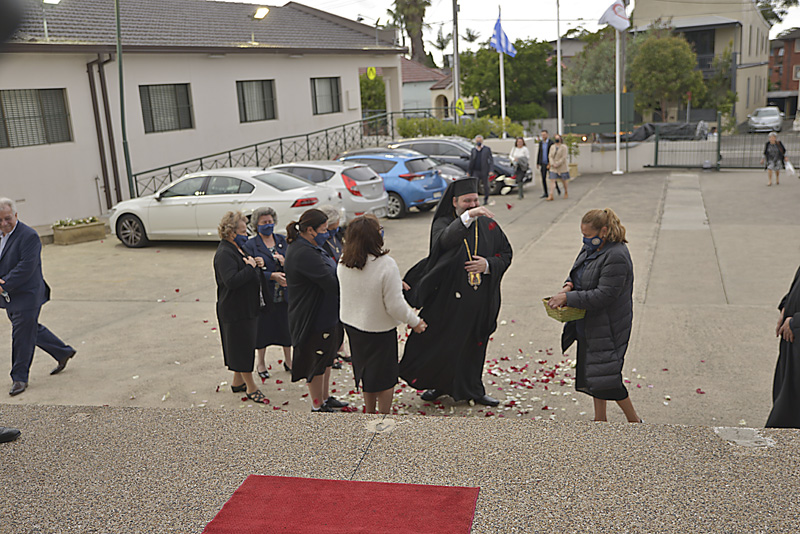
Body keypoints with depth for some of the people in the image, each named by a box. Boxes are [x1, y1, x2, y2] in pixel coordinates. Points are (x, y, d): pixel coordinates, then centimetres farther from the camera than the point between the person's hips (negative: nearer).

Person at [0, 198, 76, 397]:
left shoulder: (29, 236, -17)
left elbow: (26, 267, -23)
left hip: (26, 296, -8)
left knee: (22, 337, -1)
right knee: (33, 330, 19)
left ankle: (19, 378, 11)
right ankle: (63, 352, 36)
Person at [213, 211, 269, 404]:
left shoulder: (238, 248, 12)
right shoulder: (224, 254, -19)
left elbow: (245, 274, 24)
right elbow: (231, 280, -31)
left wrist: (258, 264, 3)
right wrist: (251, 267, -24)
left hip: (247, 306, 10)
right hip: (235, 310, -10)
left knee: (243, 344, 18)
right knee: (242, 345, -1)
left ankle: (238, 381, 31)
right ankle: (250, 387, 9)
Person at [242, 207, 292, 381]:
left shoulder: (282, 241, 9)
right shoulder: (250, 245, -5)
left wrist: (285, 262, -14)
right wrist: (272, 276, -24)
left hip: (284, 294, 4)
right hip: (263, 294, -3)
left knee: (286, 326, 10)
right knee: (262, 328, 7)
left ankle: (288, 360, 29)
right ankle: (260, 363, 27)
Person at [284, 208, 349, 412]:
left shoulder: (309, 248, 8)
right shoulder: (304, 254, -28)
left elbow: (329, 273, 12)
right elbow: (332, 283, -30)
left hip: (325, 315, 11)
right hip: (314, 320, -11)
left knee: (326, 358, 24)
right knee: (317, 363, 7)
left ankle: (325, 398, 41)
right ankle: (318, 406, 23)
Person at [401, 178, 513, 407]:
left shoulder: (488, 225, 5)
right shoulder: (443, 224, -5)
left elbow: (506, 253, 7)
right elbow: (446, 239, -29)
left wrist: (487, 264, -13)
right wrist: (468, 216, -43)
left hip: (479, 300, 3)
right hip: (448, 296, -3)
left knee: (473, 344, 13)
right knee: (441, 343, 7)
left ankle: (472, 389, 30)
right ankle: (438, 384, 29)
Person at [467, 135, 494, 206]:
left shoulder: (487, 149, 2)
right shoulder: (473, 150, 10)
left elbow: (491, 160, -1)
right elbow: (471, 162, 14)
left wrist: (491, 170, -11)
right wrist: (468, 171, 11)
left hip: (484, 171, -2)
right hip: (475, 171, 2)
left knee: (485, 186, 7)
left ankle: (486, 200, 20)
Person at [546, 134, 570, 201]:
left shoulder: (563, 147, -6)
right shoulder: (552, 147, 8)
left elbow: (563, 157, -12)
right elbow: (550, 156, 3)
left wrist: (557, 164, -18)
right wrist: (552, 164, -12)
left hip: (562, 167, -3)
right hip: (553, 168, 3)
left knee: (563, 180, 9)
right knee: (552, 180, -9)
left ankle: (566, 192, 31)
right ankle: (551, 195, -14)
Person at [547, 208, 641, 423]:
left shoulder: (616, 257, -23)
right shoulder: (590, 248, 6)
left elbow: (604, 295, -26)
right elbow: (577, 273, 20)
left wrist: (568, 298, -24)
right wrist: (569, 285, -3)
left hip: (608, 328, -9)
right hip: (589, 325, 9)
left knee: (605, 377, -4)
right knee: (592, 373, 17)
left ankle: (634, 420, 15)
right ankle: (600, 419, 31)